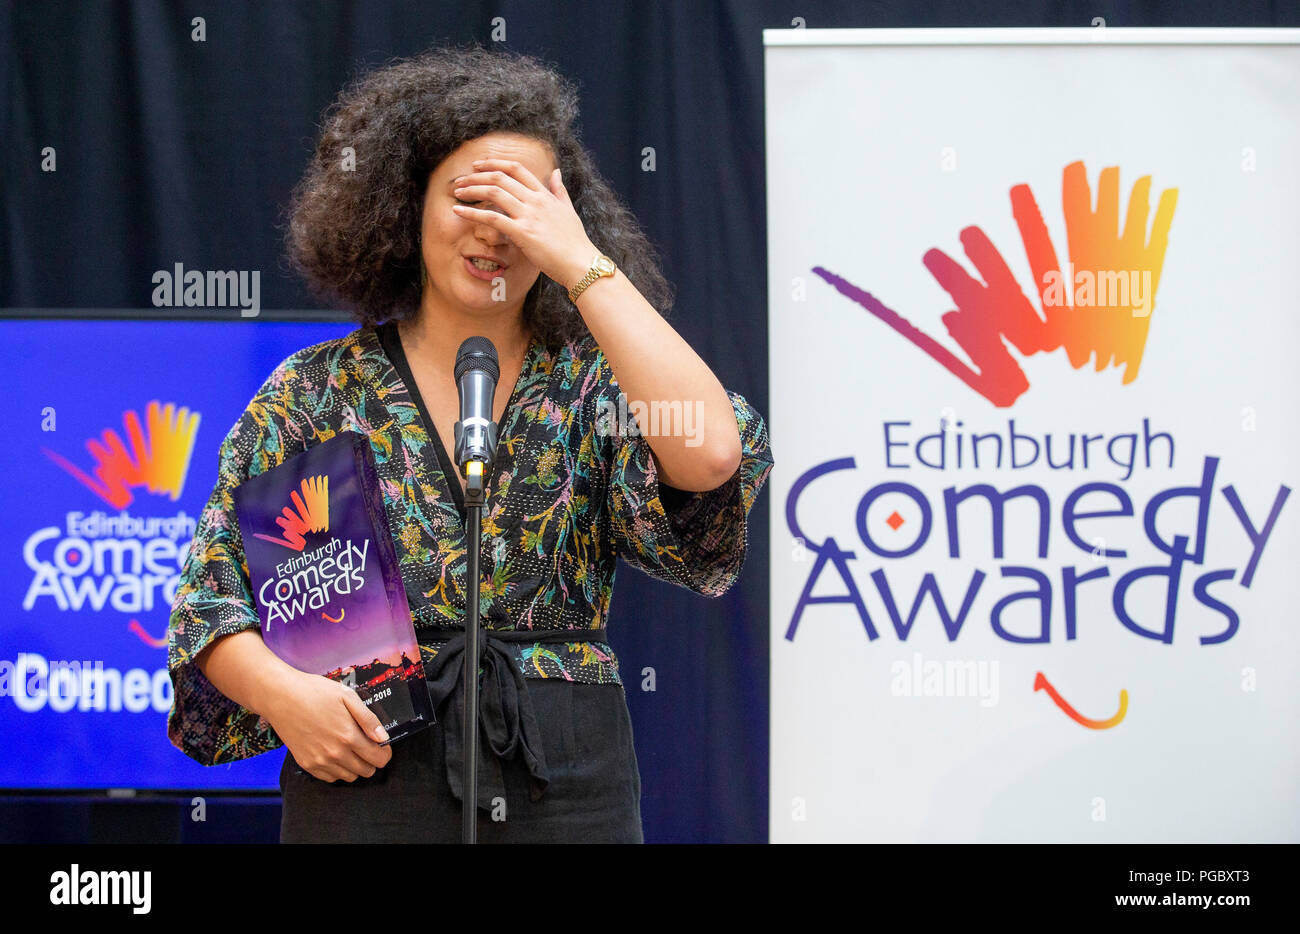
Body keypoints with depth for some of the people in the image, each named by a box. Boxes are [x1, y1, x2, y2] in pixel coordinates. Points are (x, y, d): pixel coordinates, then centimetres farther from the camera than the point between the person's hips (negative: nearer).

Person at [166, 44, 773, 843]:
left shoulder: (592, 385, 3)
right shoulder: (318, 391, 5)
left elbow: (708, 455, -19)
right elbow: (209, 597, 5)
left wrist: (583, 264, -13)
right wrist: (280, 692, -17)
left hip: (568, 792, 0)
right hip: (366, 784, 0)